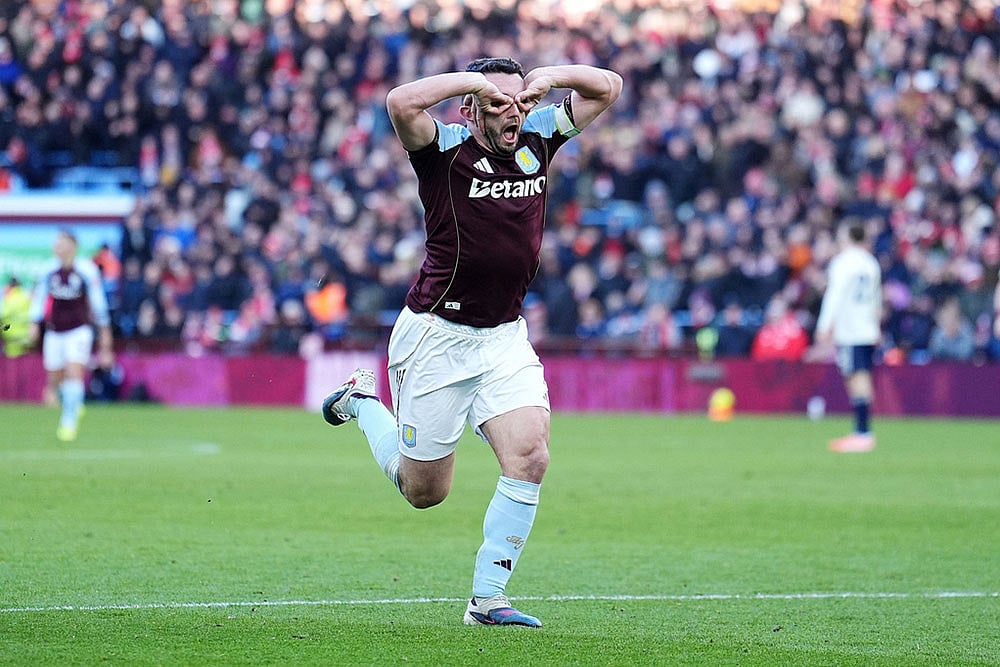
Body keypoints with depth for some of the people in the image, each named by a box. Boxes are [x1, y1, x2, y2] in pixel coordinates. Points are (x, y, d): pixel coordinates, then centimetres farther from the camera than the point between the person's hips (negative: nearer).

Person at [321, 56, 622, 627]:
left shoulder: (538, 138, 3)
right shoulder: (445, 148, -14)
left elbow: (608, 87, 9)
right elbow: (402, 103, -35)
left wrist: (550, 76, -9)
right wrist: (475, 80, -25)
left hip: (505, 335, 5)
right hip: (436, 334, -4)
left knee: (530, 458, -16)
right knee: (424, 490, 8)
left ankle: (488, 598, -5)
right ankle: (362, 402, 39)